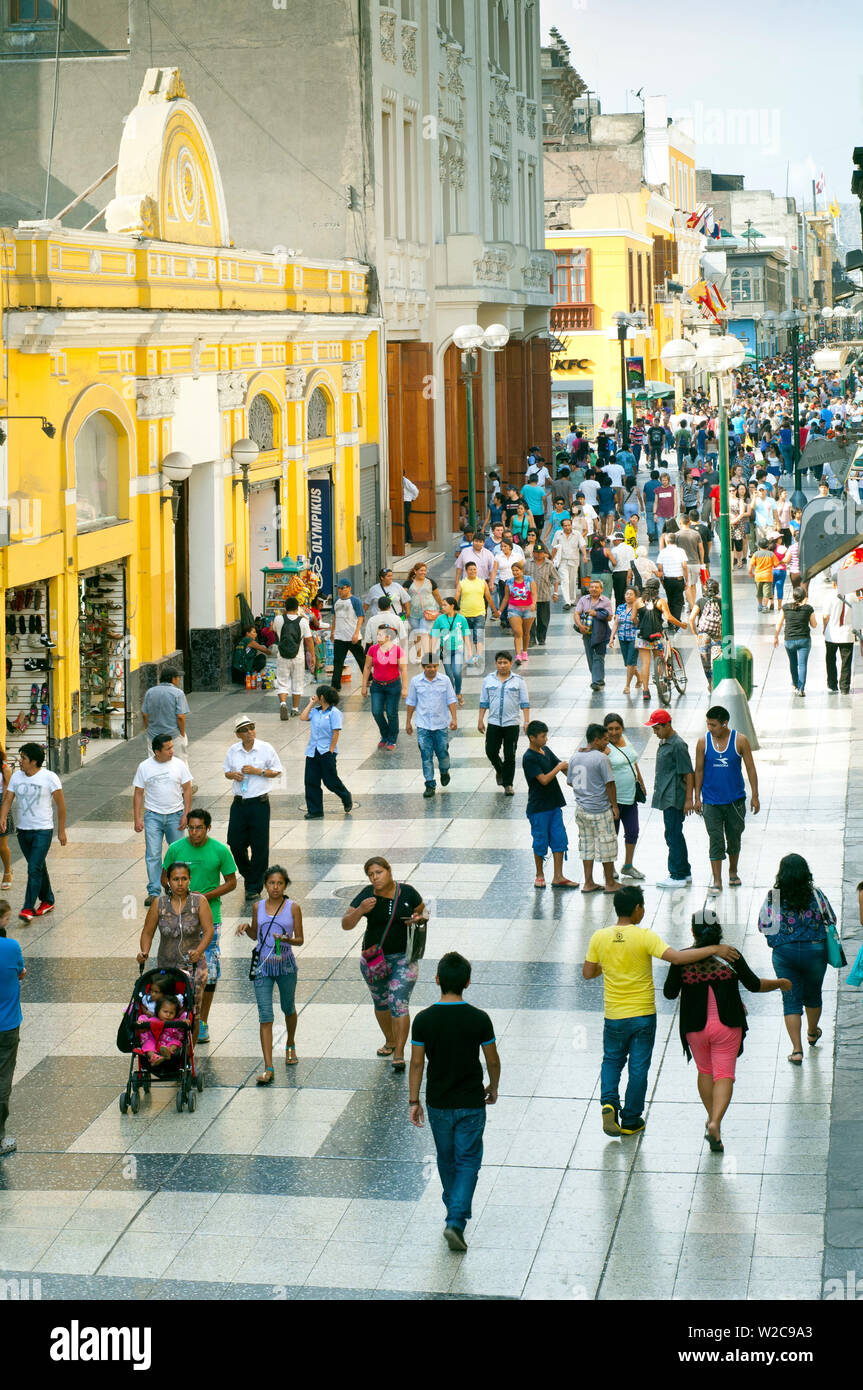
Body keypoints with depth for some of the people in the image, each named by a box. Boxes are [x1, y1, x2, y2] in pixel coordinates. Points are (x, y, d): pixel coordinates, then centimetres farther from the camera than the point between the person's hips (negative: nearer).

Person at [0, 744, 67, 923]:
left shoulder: (49, 777, -9)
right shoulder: (16, 777, 5)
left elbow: (61, 804, -4)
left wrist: (61, 830, -3)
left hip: (43, 830, -6)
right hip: (23, 830, 6)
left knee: (34, 869, -14)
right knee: (38, 868, 16)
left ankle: (28, 909, -16)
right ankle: (47, 901, 31)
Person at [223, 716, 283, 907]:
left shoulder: (266, 748, -4)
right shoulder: (233, 751, 5)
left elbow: (277, 772, 1)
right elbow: (226, 771, 18)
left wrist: (258, 771, -13)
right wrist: (232, 775, -5)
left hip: (259, 803, -3)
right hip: (239, 803, 3)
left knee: (259, 846, 0)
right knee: (236, 843, 4)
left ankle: (254, 887, 12)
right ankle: (248, 874, 32)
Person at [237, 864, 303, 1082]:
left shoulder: (293, 908, -5)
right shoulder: (259, 906, 2)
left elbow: (300, 939, -2)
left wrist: (288, 940, -22)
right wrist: (246, 927, -5)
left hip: (286, 965, 0)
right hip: (263, 966, 1)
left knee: (288, 1008, 20)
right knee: (265, 1016, -8)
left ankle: (290, 1045, 50)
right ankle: (268, 1068, -11)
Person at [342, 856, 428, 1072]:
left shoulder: (407, 892, -6)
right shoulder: (366, 896, -8)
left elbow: (424, 911, 11)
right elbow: (346, 925, -11)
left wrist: (420, 918, -12)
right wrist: (360, 911, -29)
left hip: (404, 957, -2)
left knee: (399, 1003, -12)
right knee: (380, 1002, 16)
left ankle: (399, 1054, -11)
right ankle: (390, 1041, 39)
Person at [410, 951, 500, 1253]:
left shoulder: (423, 1020, -11)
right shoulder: (479, 1019, -14)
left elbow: (417, 1063, -5)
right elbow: (493, 1061, -4)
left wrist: (414, 1101, 5)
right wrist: (493, 1088, 15)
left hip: (438, 1103, 2)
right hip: (471, 1103, -2)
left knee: (446, 1159, 21)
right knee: (468, 1161, 5)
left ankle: (454, 1211, 38)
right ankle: (456, 1221, -8)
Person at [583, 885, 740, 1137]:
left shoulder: (599, 938, -6)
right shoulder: (644, 937, -17)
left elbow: (588, 973, 2)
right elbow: (676, 957, -27)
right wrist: (713, 950, -21)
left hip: (614, 1016, 3)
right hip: (642, 1015, -3)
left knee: (612, 1061, 22)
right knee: (638, 1067, 11)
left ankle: (609, 1102, 0)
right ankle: (630, 1120, 17)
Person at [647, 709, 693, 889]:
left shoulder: (678, 745, -16)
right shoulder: (663, 743, 13)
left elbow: (688, 773, -16)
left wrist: (689, 799, -18)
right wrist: (658, 791, 24)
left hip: (675, 798, -10)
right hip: (666, 798, 10)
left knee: (673, 835, -6)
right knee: (675, 835, 15)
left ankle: (677, 876, -1)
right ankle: (685, 872, 23)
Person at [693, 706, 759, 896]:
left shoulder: (740, 741, -6)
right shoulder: (703, 742, -4)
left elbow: (750, 768, -1)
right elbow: (699, 770, 4)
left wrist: (754, 796, -3)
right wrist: (697, 798, 2)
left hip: (735, 800, 1)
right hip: (711, 801, -1)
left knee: (734, 838, 14)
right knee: (716, 841, -5)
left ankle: (733, 872, 35)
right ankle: (716, 882, -2)